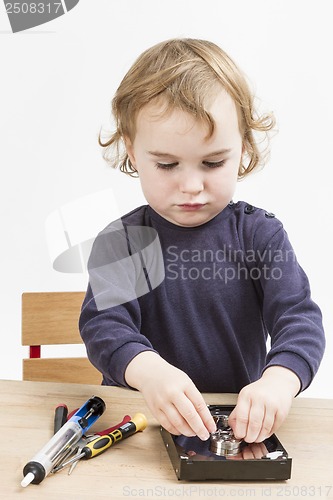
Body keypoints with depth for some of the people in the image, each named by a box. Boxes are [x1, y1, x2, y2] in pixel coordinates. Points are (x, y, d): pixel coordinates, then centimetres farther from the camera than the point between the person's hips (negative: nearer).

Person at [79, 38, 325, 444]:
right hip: (141, 423, -1)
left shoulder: (261, 234, -1)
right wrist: (148, 370, -39)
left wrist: (278, 381, -34)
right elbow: (104, 324, -16)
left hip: (243, 422, 2)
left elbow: (299, 318, -12)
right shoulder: (121, 243, -3)